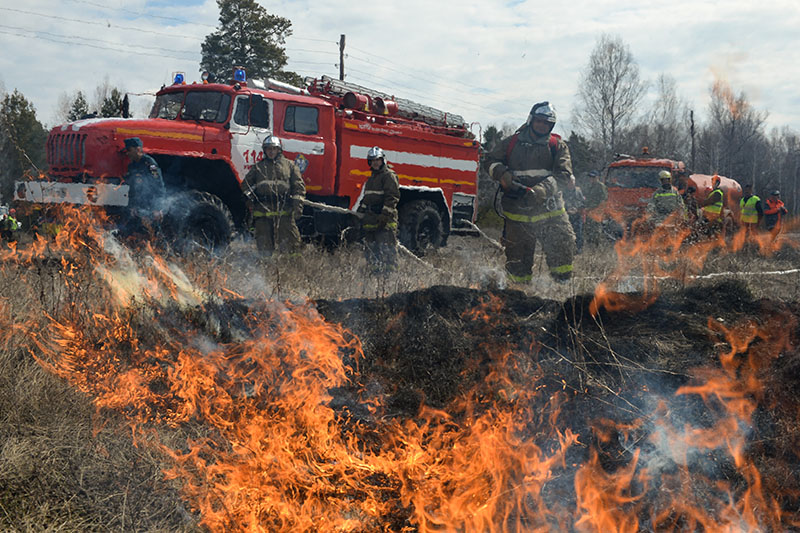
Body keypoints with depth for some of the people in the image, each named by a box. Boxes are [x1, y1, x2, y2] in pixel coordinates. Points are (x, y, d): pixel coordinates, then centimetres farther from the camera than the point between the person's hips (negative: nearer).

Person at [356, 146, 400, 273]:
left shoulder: (389, 175, -5)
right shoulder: (371, 178, 24)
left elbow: (393, 197, -14)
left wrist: (385, 215, -20)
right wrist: (361, 214, 26)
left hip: (385, 220, -9)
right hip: (371, 219, 9)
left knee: (387, 249, -12)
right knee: (371, 249, 9)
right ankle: (376, 272, 15)